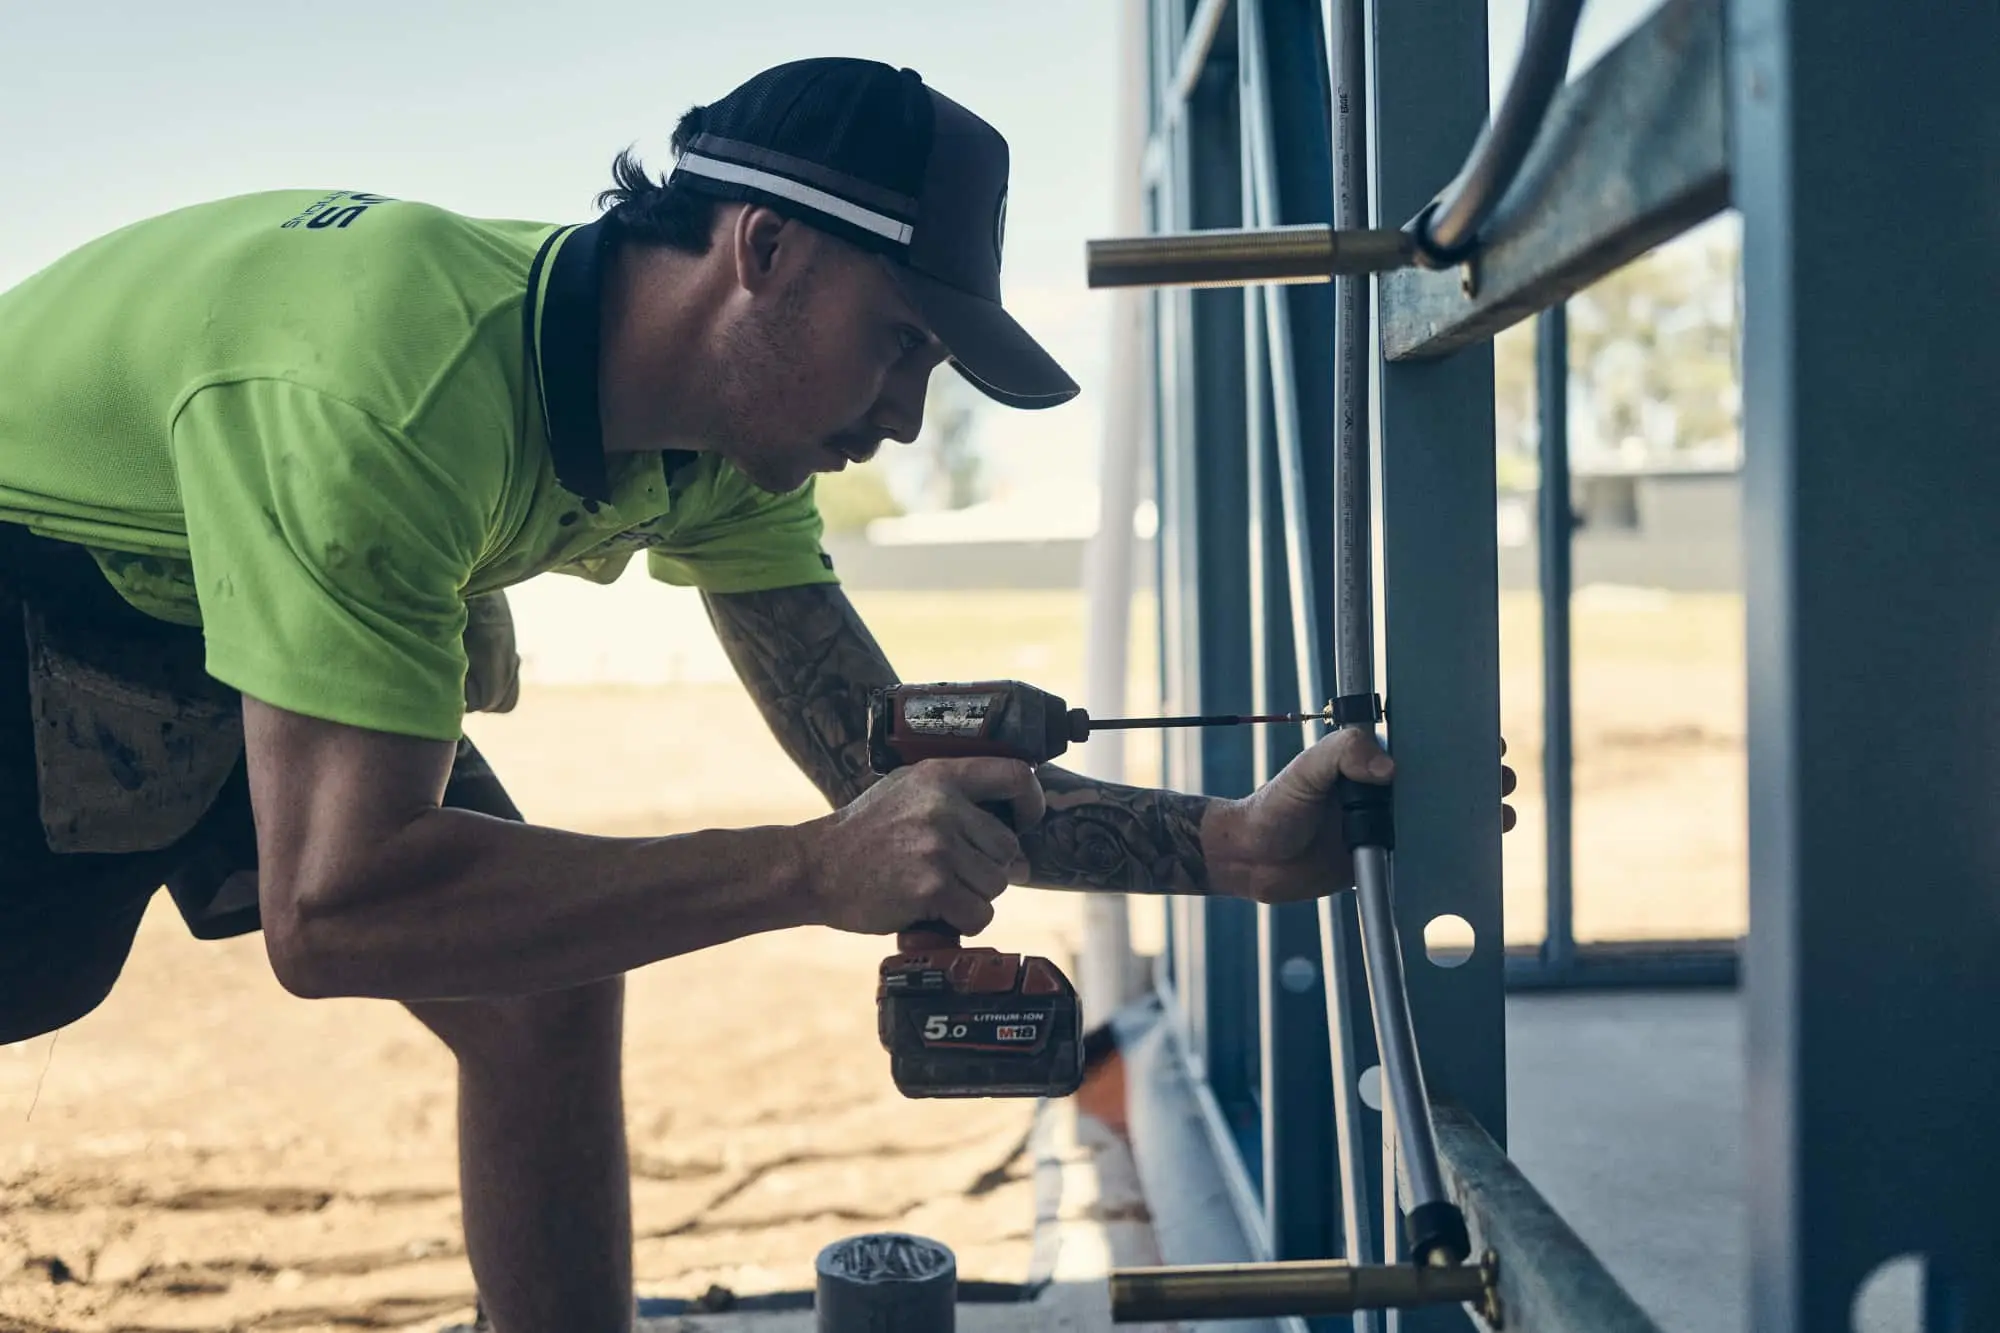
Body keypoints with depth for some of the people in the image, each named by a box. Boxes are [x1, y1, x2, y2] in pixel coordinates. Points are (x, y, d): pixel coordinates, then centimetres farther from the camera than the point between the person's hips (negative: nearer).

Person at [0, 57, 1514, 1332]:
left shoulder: (718, 448, -13)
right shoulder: (396, 382, -39)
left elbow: (894, 766, -9)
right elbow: (330, 905, -41)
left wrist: (1242, 843, -20)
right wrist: (819, 872, -42)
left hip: (217, 635, 6)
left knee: (550, 986, -5)